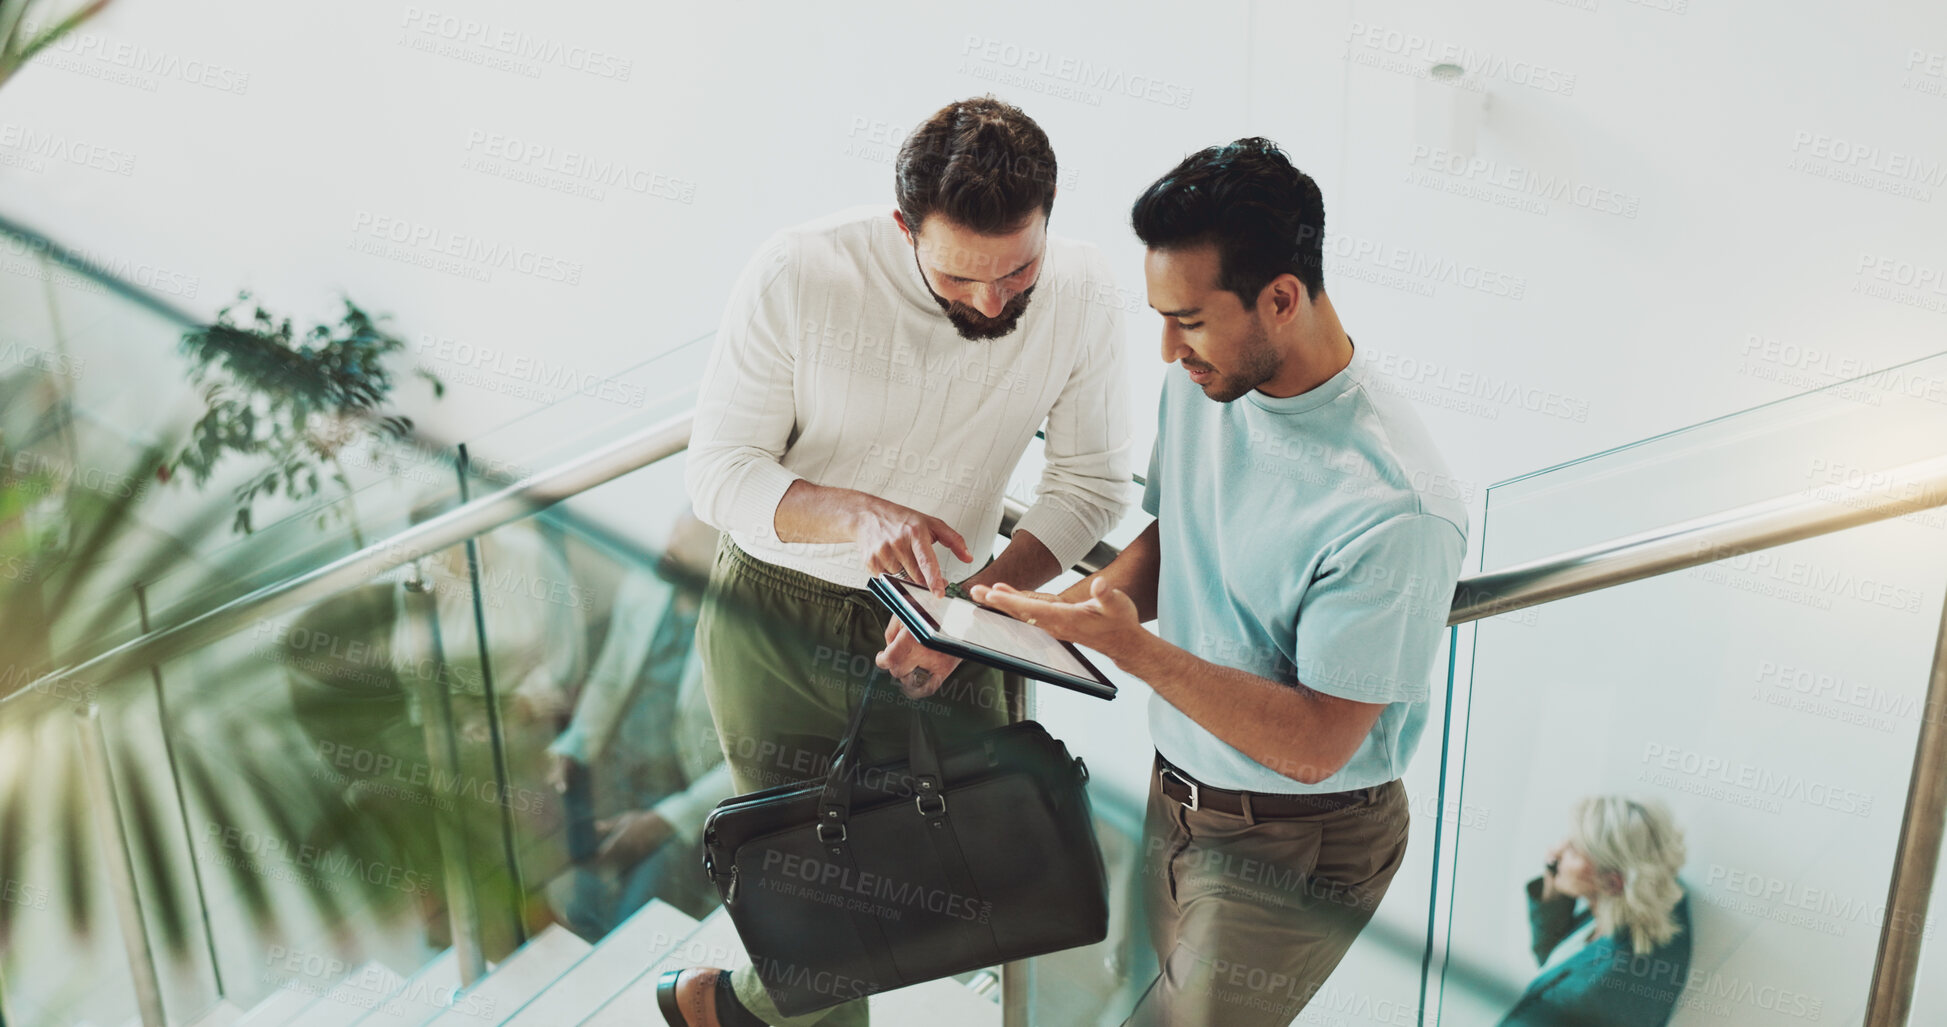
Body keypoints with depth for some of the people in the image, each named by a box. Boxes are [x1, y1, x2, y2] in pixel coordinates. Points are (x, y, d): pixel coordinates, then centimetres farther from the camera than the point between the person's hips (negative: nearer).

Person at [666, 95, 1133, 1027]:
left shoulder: (1081, 292, -14)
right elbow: (720, 471, -15)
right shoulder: (799, 275, -22)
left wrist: (977, 602, -20)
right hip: (775, 620, -2)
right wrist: (857, 516, -35)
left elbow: (1091, 482, -5)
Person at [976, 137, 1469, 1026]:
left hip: (1292, 850, -7)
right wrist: (1075, 605, -9)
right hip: (1177, 793, 7)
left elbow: (1315, 745, -26)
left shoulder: (1394, 510, -30)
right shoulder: (1201, 386, -7)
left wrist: (1130, 646, -33)